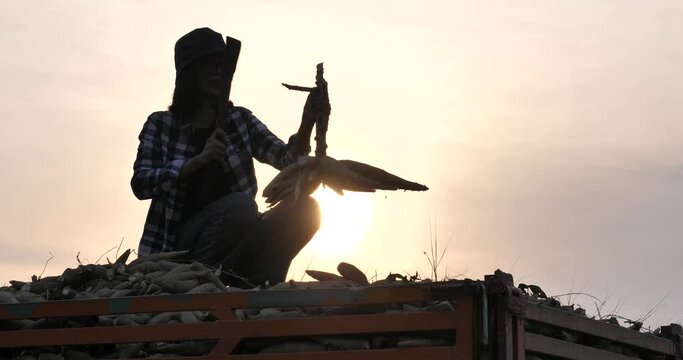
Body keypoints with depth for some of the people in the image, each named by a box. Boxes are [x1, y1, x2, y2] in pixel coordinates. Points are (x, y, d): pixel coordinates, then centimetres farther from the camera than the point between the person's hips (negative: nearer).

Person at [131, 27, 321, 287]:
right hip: (181, 244, -4)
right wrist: (200, 159, -21)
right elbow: (140, 184, -10)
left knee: (304, 207, -18)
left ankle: (256, 285, -21)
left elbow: (285, 158, -3)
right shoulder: (160, 125, 4)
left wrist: (307, 124, -24)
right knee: (238, 204, -32)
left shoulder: (241, 121, 11)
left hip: (236, 240, 4)